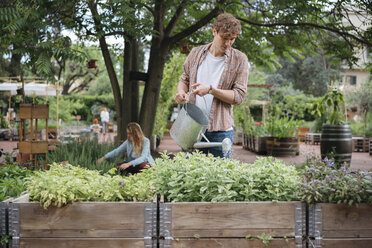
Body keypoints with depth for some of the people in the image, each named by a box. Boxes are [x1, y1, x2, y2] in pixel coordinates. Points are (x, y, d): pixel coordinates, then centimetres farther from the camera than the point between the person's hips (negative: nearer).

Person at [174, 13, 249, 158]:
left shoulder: (239, 59, -2)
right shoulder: (196, 53, 7)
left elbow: (239, 96, -6)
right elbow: (184, 79, 18)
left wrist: (211, 90, -18)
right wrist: (181, 91, -6)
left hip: (220, 130, -2)